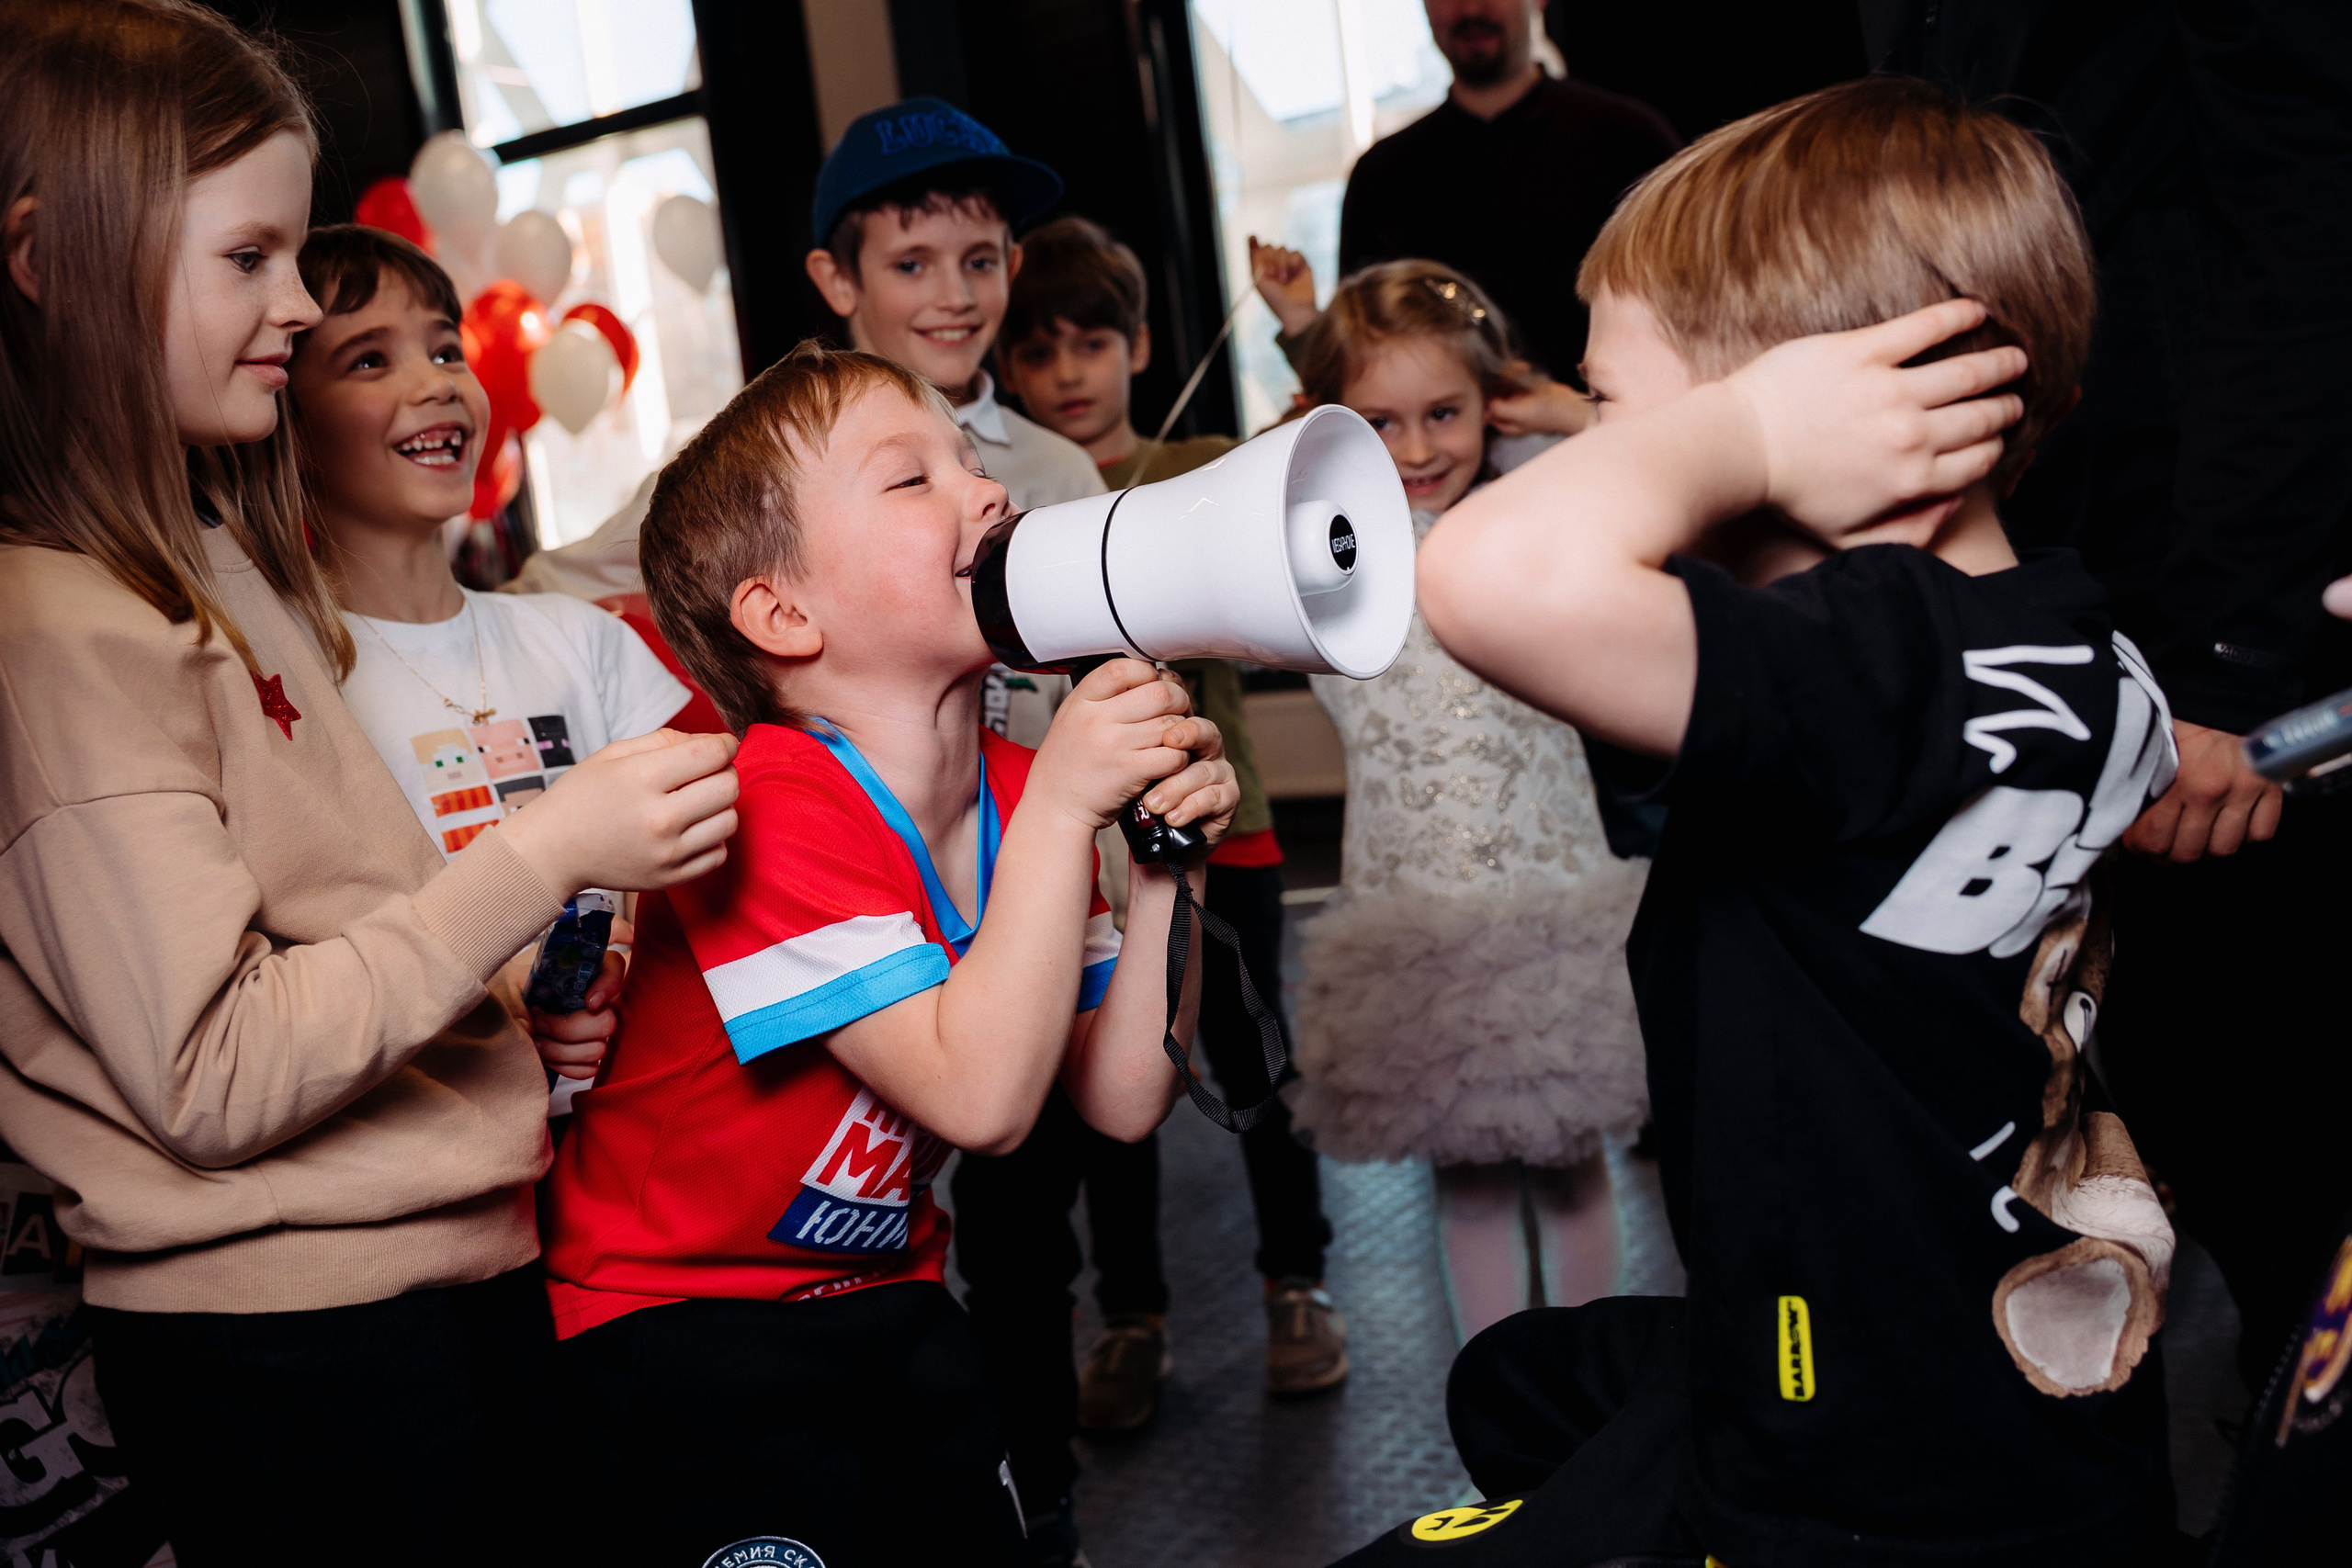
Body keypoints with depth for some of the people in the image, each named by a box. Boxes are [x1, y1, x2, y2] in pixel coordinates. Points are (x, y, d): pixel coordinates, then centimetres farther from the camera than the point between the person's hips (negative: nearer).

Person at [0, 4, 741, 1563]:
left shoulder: (205, 557, 10)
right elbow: (211, 1076, -23)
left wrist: (512, 1000, 7)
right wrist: (534, 860, -23)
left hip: (457, 1262, 9)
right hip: (291, 1344, -9)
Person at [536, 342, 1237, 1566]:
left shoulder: (1025, 797, 0)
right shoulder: (773, 810, -25)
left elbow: (1121, 1099, -3)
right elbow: (980, 1096, -32)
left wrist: (1166, 862, -14)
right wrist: (1063, 807, -31)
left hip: (883, 1297, 7)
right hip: (676, 1322, -7)